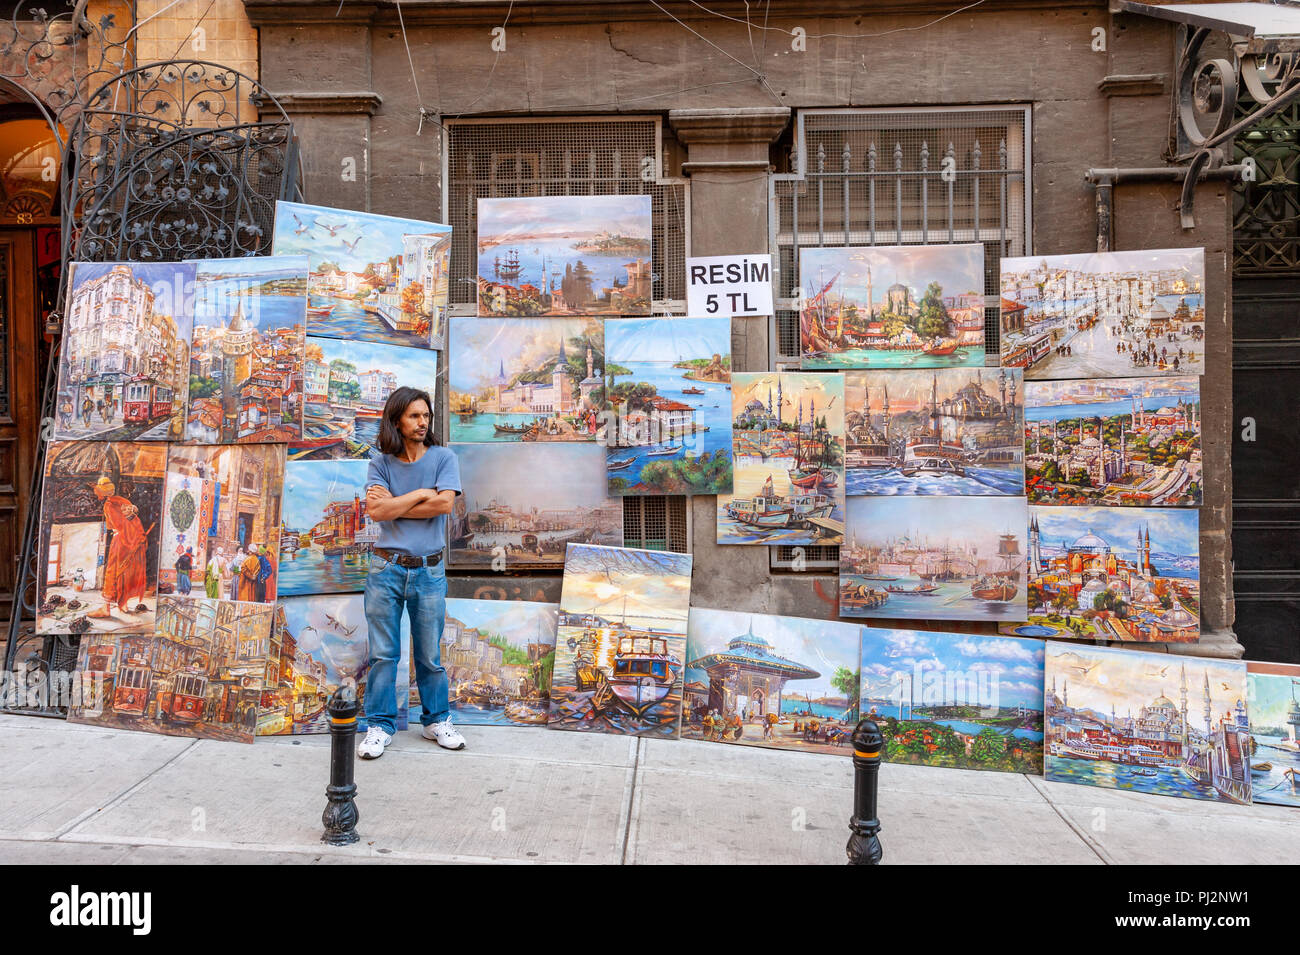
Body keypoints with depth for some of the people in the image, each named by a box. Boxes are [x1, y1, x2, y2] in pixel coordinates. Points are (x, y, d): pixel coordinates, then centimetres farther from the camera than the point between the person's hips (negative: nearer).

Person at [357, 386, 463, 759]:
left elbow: (445, 504, -13)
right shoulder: (380, 462, 4)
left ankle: (436, 720, 24)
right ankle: (380, 725, 17)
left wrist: (394, 504, -8)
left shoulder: (443, 458, 2)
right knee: (383, 653, 5)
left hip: (429, 570, 0)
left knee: (430, 655, 9)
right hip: (386, 567, 0)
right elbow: (376, 510, -11)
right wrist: (420, 494, -9)